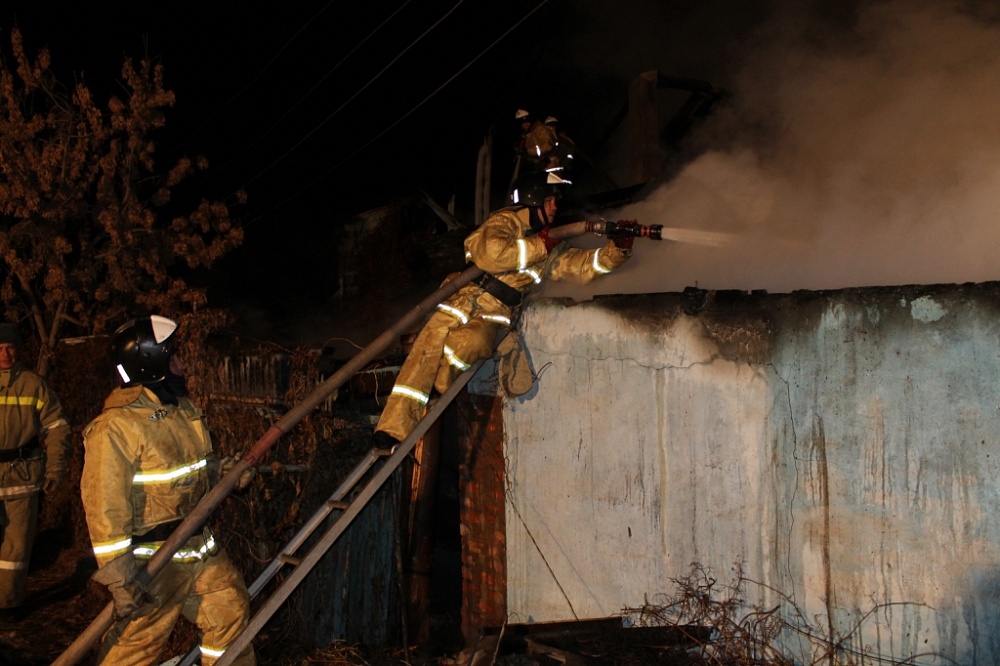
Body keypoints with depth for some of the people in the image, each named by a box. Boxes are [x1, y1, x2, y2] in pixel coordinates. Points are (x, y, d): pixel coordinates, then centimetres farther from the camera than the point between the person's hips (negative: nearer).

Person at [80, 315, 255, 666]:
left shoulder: (183, 409, 8)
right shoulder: (115, 427, -20)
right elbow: (105, 509, -22)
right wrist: (120, 581, -23)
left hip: (200, 547, 8)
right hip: (152, 561, -8)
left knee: (231, 611, 16)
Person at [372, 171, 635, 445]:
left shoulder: (550, 248, 19)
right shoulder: (505, 221, 1)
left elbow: (584, 264, 13)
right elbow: (491, 253, -17)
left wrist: (618, 248, -3)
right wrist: (538, 246, -10)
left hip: (496, 311, 3)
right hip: (466, 296, -3)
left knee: (470, 342, -32)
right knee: (431, 344, -22)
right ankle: (394, 427, -22)